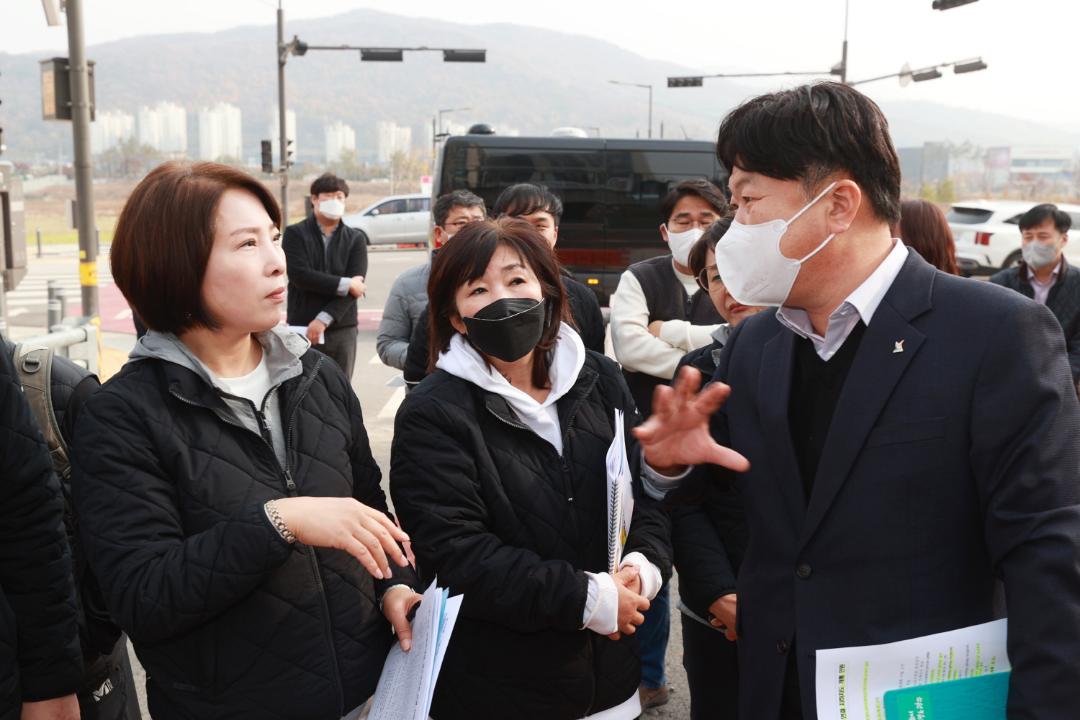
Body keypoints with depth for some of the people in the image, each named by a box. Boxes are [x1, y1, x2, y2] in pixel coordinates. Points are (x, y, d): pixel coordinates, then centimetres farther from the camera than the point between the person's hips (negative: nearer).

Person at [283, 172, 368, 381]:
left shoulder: (355, 239, 7)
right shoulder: (295, 234, 2)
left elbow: (357, 285, -5)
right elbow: (300, 276, -12)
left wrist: (323, 319, -15)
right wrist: (345, 284, -12)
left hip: (342, 331, 2)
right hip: (302, 329, -2)